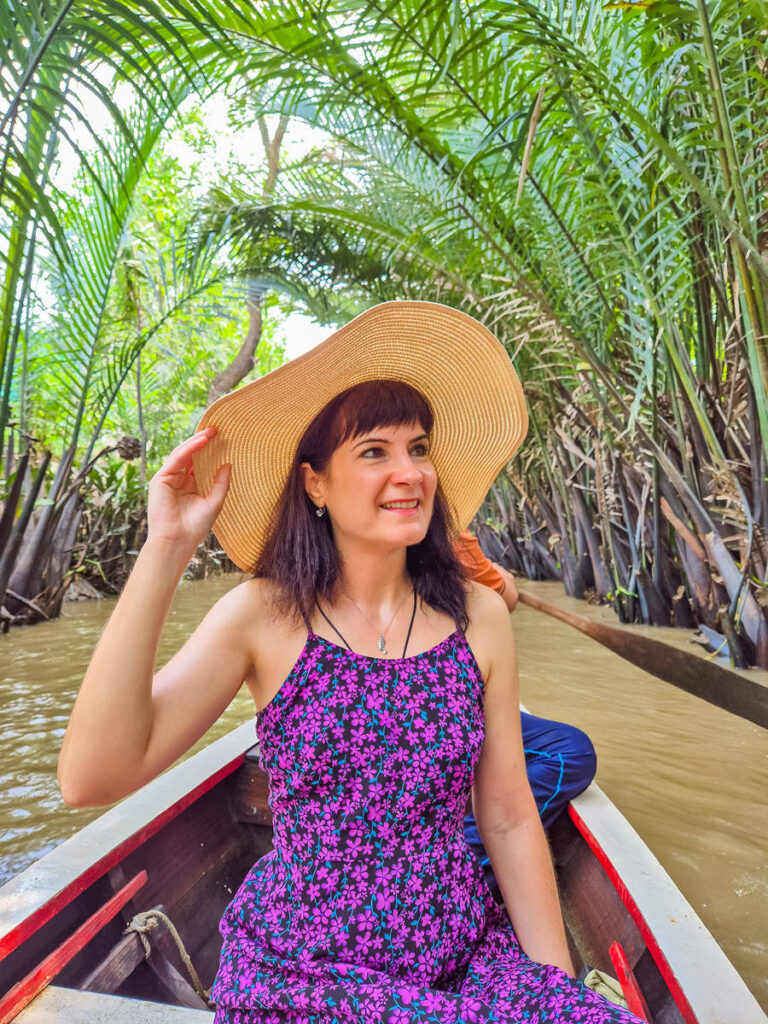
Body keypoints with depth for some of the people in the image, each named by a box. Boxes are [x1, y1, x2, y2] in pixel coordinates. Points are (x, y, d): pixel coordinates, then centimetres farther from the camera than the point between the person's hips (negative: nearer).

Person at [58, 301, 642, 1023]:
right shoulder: (262, 616, -13)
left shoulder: (479, 617, -8)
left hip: (462, 953, 3)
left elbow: (508, 821, -1)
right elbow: (92, 779, -23)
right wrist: (166, 550, -25)